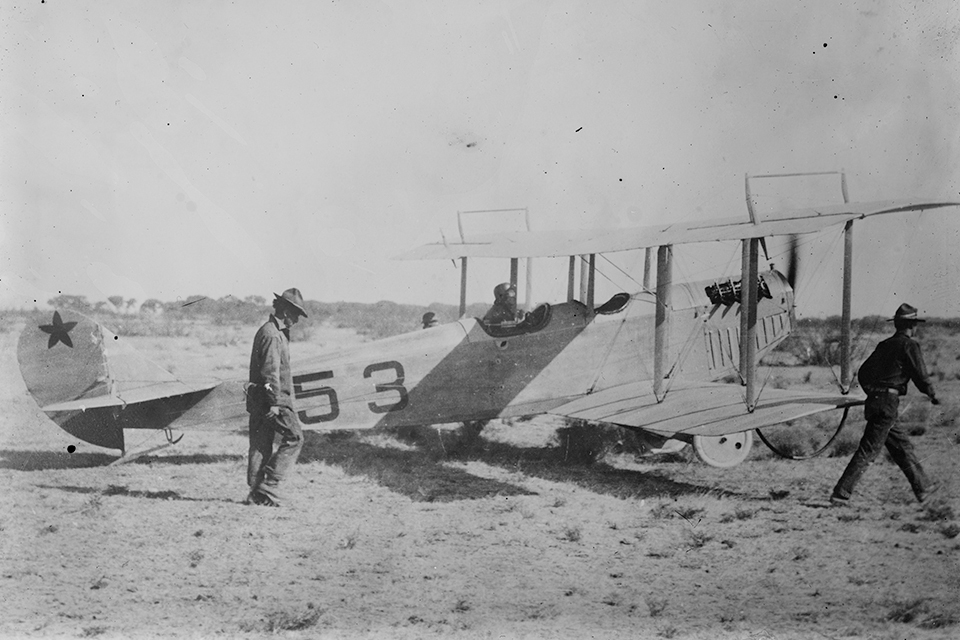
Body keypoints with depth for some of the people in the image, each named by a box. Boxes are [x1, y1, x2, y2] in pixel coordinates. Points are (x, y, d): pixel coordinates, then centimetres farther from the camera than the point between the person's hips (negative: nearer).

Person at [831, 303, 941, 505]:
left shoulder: (885, 345, 15)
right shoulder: (909, 345, -6)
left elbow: (862, 373, 17)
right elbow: (920, 375, -8)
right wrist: (932, 395, 9)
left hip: (873, 400, 8)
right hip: (887, 405, -8)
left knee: (902, 445, 17)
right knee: (868, 451, -8)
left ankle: (922, 488, 27)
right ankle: (841, 493, -10)